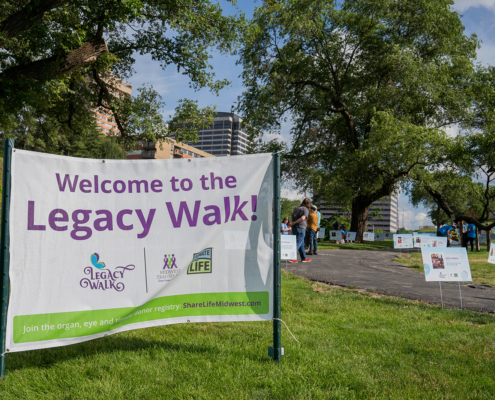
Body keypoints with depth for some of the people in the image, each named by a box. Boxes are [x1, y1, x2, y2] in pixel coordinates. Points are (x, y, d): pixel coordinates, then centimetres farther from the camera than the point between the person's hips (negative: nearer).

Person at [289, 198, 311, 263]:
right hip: (301, 228, -8)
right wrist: (294, 223, -13)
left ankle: (304, 258, 23)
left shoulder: (297, 208, 14)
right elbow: (302, 218, -20)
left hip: (295, 228, 8)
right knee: (298, 244, -6)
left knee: (302, 244, 16)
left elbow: (291, 215, 16)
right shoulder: (306, 209, -8)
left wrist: (291, 222, -1)